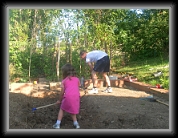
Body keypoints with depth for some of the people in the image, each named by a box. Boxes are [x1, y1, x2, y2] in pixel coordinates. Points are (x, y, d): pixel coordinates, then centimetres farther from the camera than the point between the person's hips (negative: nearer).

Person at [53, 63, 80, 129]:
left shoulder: (64, 81, 13)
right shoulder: (77, 79, 18)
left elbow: (62, 92, 14)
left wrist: (59, 100, 29)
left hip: (68, 96, -2)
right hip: (76, 96, 2)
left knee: (62, 109, 19)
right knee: (72, 110, 25)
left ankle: (58, 124, 15)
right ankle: (76, 123, 20)